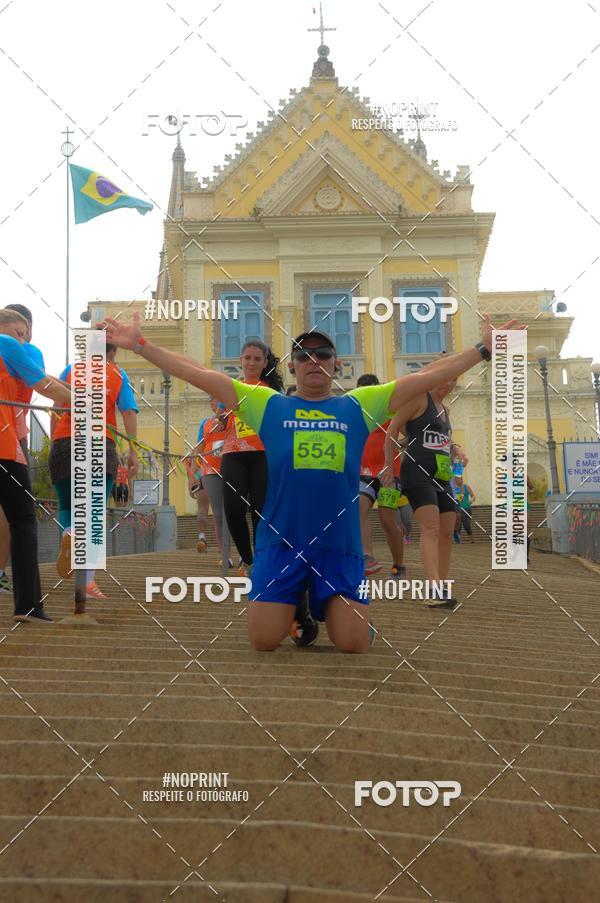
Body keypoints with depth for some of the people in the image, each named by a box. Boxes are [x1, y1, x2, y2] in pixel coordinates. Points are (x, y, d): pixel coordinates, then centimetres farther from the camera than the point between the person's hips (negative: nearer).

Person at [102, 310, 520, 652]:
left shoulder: (359, 405, 8)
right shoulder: (269, 405, 7)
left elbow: (427, 377, 5)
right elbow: (201, 375, 3)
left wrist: (484, 349, 0)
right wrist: (140, 344, -1)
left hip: (341, 545, 0)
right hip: (280, 542, 0)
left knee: (352, 643, -9)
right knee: (264, 640, -6)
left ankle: (328, 607, 27)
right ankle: (295, 606, 28)